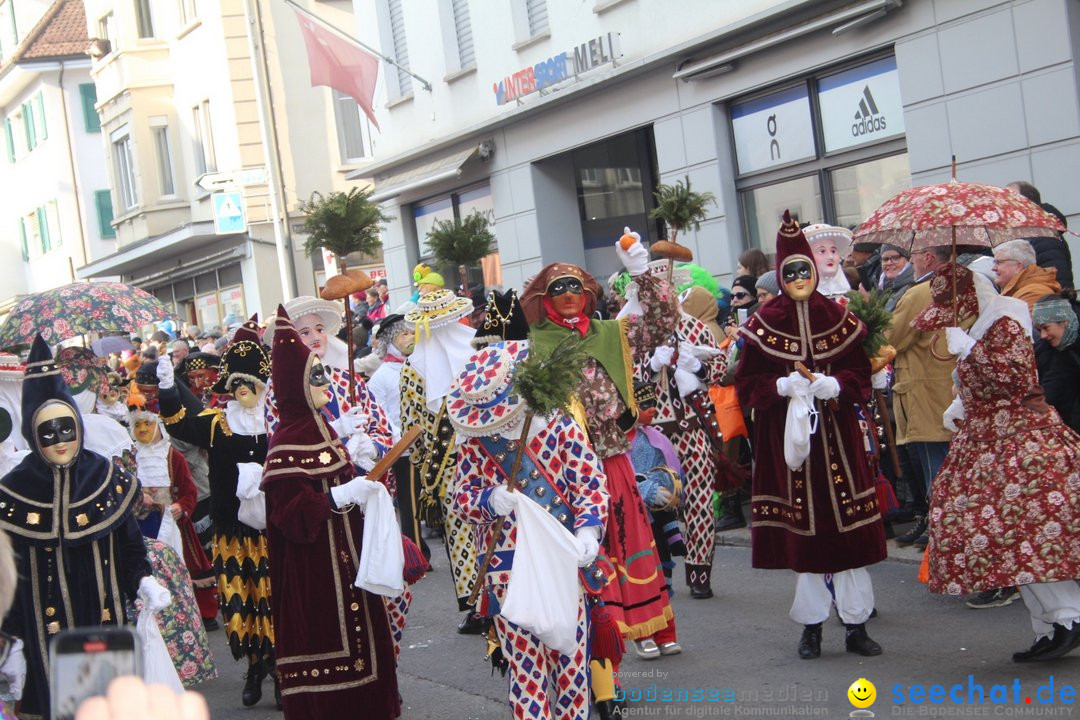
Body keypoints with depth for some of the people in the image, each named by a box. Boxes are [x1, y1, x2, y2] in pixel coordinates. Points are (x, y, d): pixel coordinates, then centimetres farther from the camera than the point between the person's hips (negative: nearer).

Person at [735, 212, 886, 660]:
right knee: (801, 529, 2)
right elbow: (746, 384, 1)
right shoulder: (763, 324, 1)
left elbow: (860, 374, 6)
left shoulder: (838, 318, 4)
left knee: (848, 526, 1)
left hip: (837, 435, 1)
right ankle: (812, 626, 15)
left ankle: (856, 625, 11)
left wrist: (837, 385, -13)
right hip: (789, 436, -1)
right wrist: (781, 386, -16)